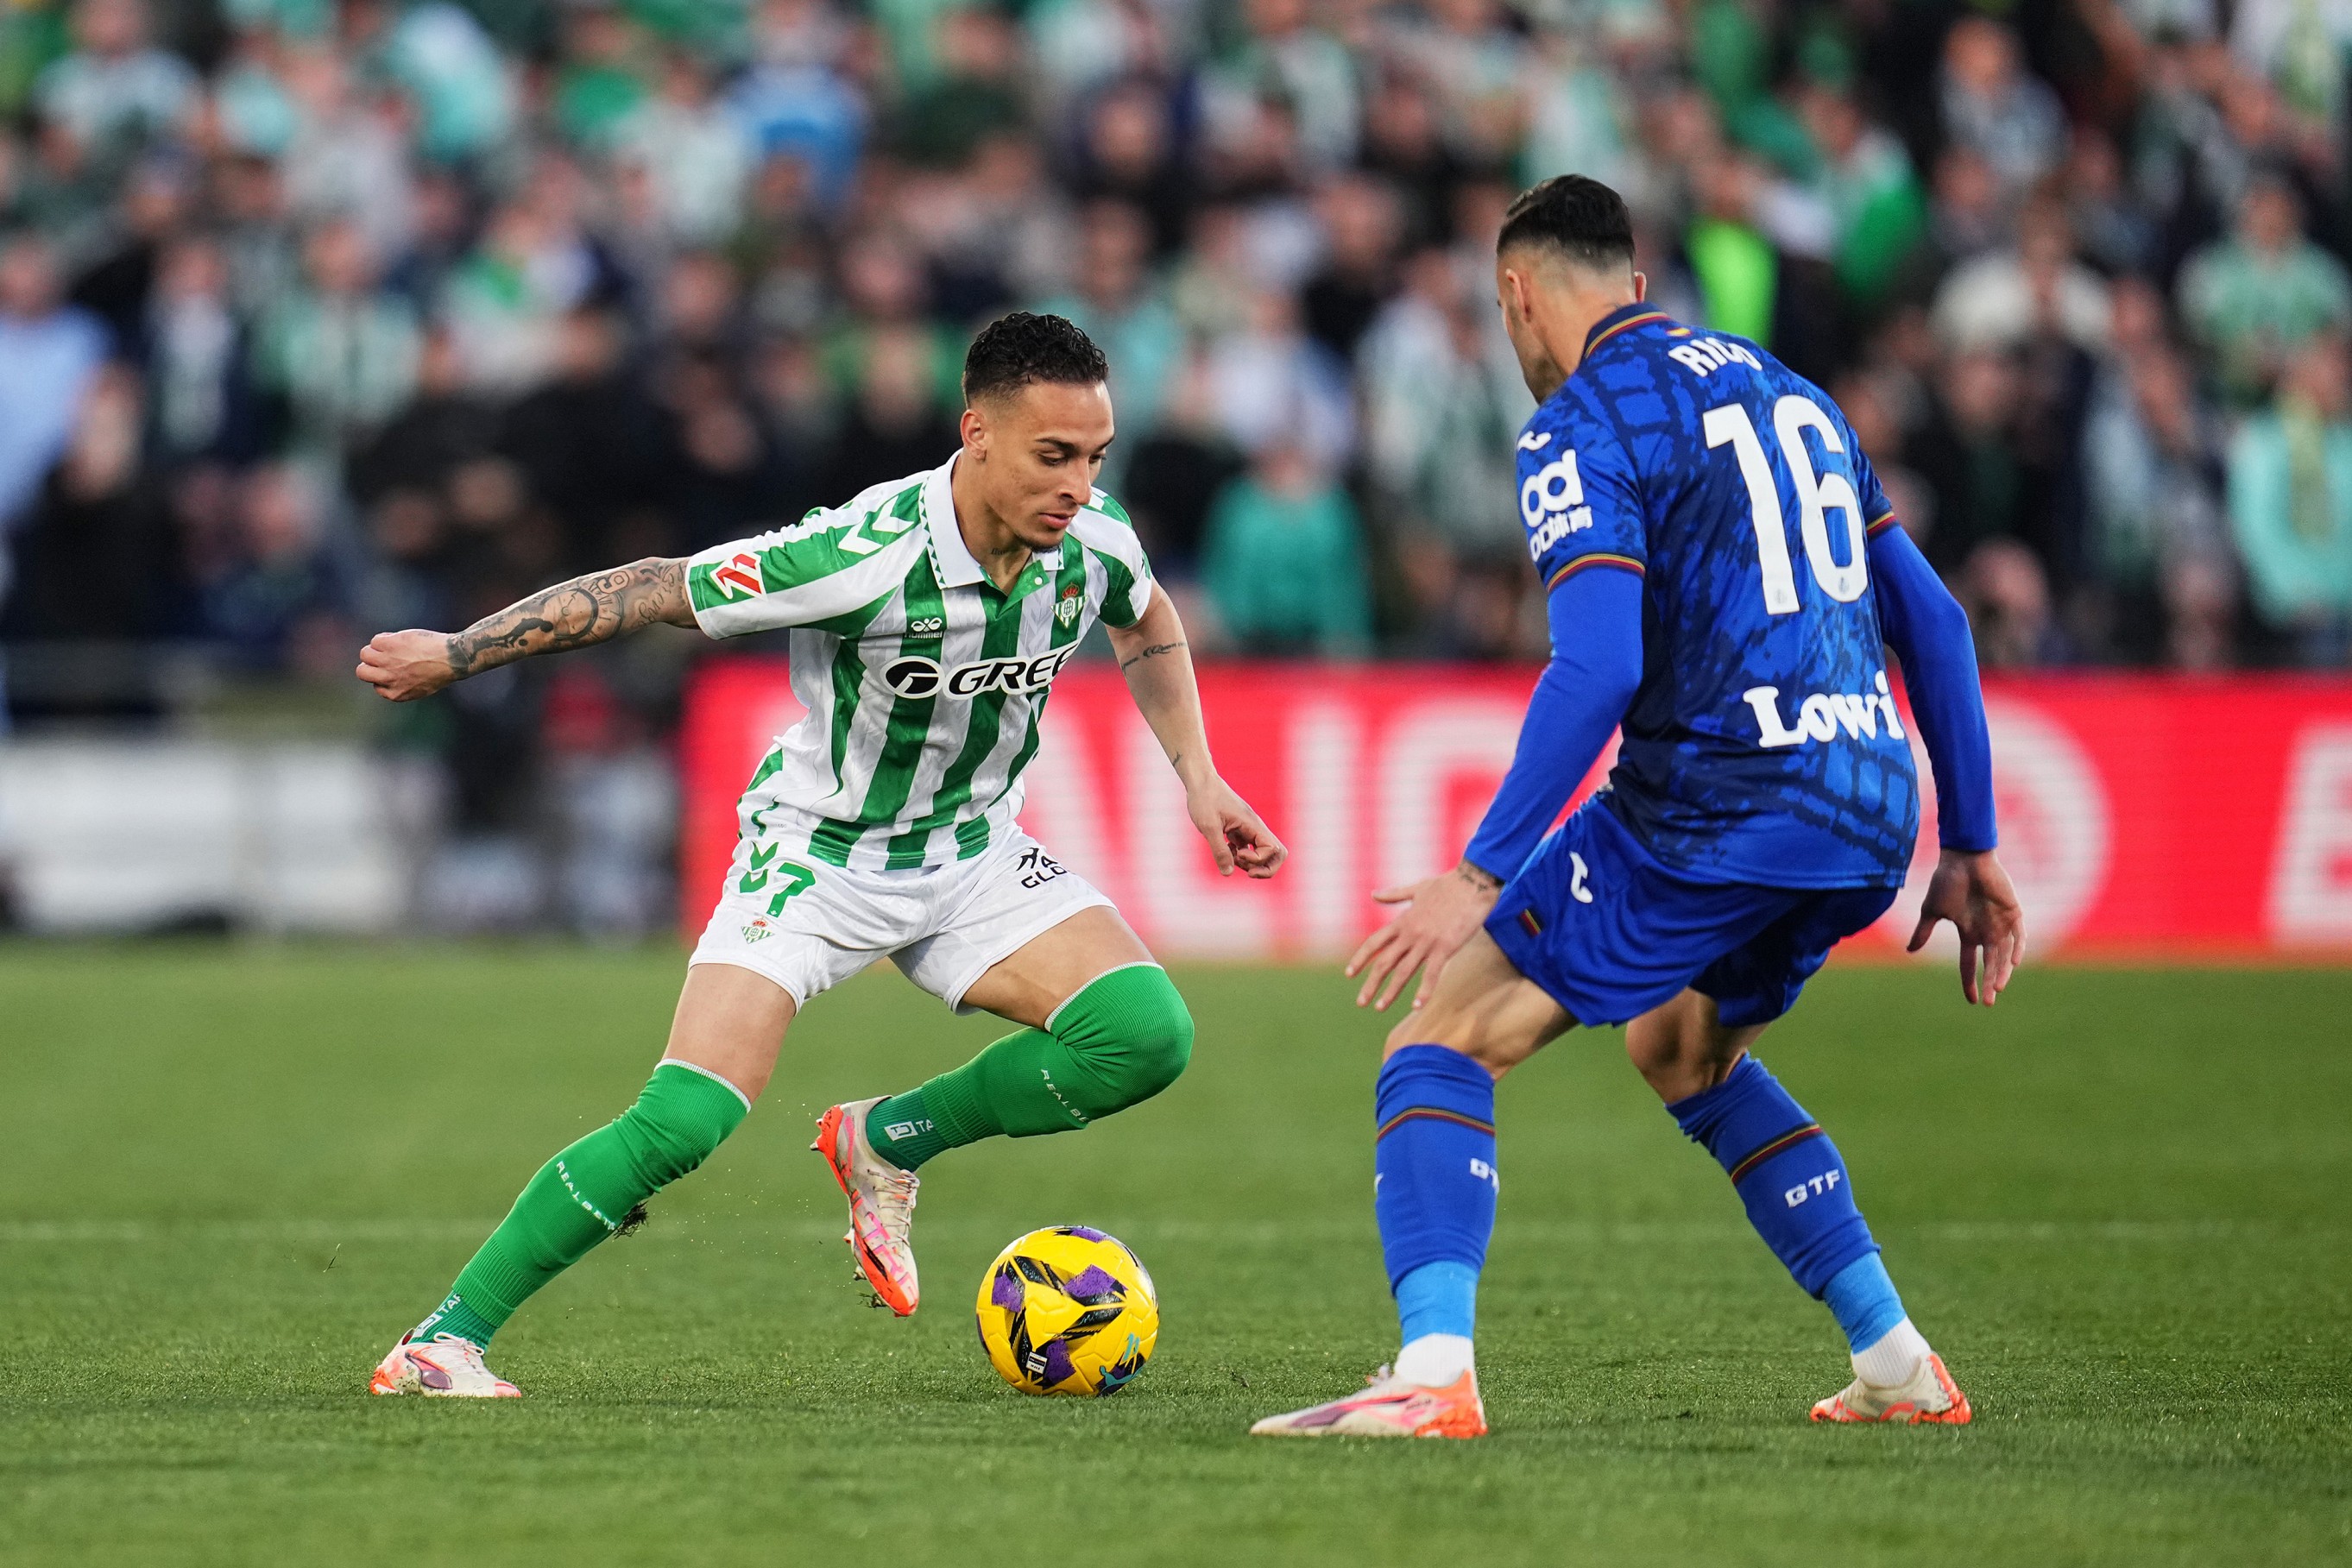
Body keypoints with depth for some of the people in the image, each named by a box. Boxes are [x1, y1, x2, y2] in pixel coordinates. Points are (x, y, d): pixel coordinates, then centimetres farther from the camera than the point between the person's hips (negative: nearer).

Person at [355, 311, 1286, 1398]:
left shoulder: (1097, 545, -14)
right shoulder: (863, 557, -31)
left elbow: (1146, 624, 14)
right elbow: (654, 591, -20)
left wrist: (1196, 774, 8)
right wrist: (455, 653, -16)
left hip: (970, 853, 5)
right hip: (817, 850, -5)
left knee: (1145, 1034, -17)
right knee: (685, 1121, -22)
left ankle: (888, 1144, 6)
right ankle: (443, 1339, -10)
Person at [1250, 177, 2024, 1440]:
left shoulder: (1583, 423, -3)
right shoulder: (1784, 389, 21)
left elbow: (1597, 667, -17)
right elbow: (1930, 619, 19)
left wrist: (1479, 879, -17)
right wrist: (1969, 850, 23)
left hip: (1712, 806, -8)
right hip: (1870, 813, 8)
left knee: (1442, 1043, -1)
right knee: (1686, 1053, 31)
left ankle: (1433, 1372, -20)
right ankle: (1897, 1365, 26)